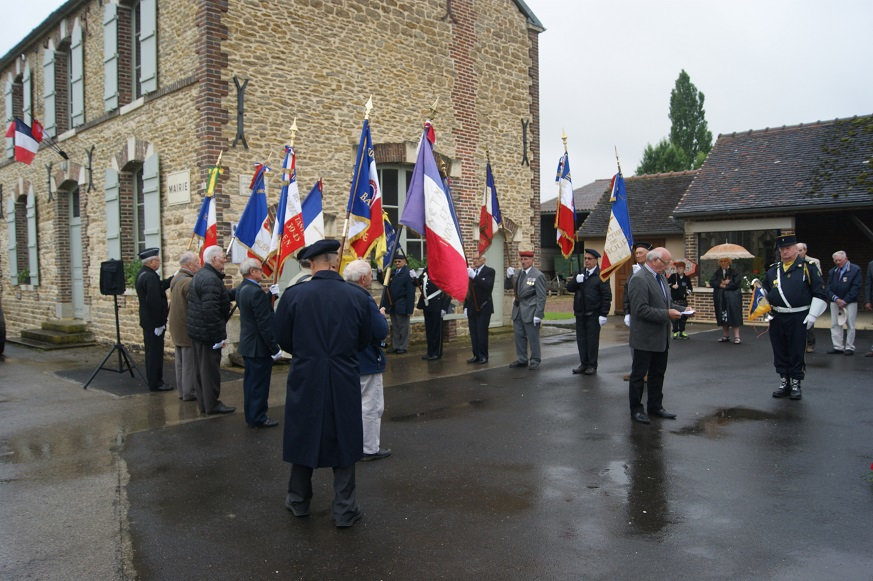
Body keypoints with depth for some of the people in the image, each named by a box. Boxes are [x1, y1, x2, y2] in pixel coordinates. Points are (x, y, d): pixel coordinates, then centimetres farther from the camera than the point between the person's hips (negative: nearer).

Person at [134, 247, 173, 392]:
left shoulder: (142, 274, 11)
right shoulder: (150, 277, -21)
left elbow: (161, 286, 15)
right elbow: (154, 301, -25)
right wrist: (159, 324, -21)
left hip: (147, 320, 10)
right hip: (154, 322, -10)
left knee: (151, 352, 17)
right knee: (155, 352, -2)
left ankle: (153, 381, 26)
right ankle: (155, 384, 6)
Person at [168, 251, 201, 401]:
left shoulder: (175, 279, 11)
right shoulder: (188, 282, -20)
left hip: (177, 328, 10)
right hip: (188, 330, -10)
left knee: (181, 362, 15)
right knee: (190, 363, -1)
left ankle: (182, 391, 22)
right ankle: (189, 392, 6)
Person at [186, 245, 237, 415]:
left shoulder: (201, 275, 14)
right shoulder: (211, 280, -21)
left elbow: (225, 295, 20)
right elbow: (210, 311, -27)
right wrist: (219, 336, -22)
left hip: (197, 331, 11)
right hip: (208, 333, -11)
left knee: (203, 368, 17)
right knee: (211, 369, 0)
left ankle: (203, 403, 27)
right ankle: (212, 404, 10)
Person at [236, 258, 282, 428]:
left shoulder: (241, 289, 7)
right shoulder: (256, 292, -23)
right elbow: (265, 324, -24)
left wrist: (271, 295, 9)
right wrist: (275, 349, -19)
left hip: (247, 343, 10)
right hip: (259, 347, -10)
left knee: (251, 380, 20)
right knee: (259, 382, 3)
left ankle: (251, 412, 33)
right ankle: (258, 418, 13)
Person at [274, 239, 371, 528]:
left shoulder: (293, 295, -11)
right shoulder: (357, 297, -8)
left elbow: (282, 339, -1)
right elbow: (364, 340, 3)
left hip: (305, 379, 0)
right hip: (345, 381, 0)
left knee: (303, 436, 17)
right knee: (343, 440, 12)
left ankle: (298, 501, 33)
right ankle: (344, 509, 18)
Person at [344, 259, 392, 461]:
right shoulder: (364, 299, -23)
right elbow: (382, 331, -23)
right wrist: (382, 314, -5)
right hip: (366, 362, -9)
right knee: (371, 407, 3)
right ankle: (370, 449, 11)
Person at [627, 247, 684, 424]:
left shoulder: (661, 277, 13)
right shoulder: (639, 279, -18)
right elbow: (641, 310, -24)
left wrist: (681, 310, 6)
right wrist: (667, 314, -23)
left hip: (661, 337, 9)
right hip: (645, 338, -9)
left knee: (658, 374, 17)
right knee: (639, 375, 4)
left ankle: (655, 406, 30)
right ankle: (636, 410, 15)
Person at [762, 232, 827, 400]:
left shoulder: (807, 268, -1)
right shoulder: (773, 270, 11)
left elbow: (820, 294, -2)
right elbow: (765, 290, 24)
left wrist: (812, 316, -8)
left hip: (798, 319, -4)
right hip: (777, 319, 4)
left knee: (797, 353, 2)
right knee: (780, 353, 9)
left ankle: (795, 385, 14)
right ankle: (784, 383, 21)